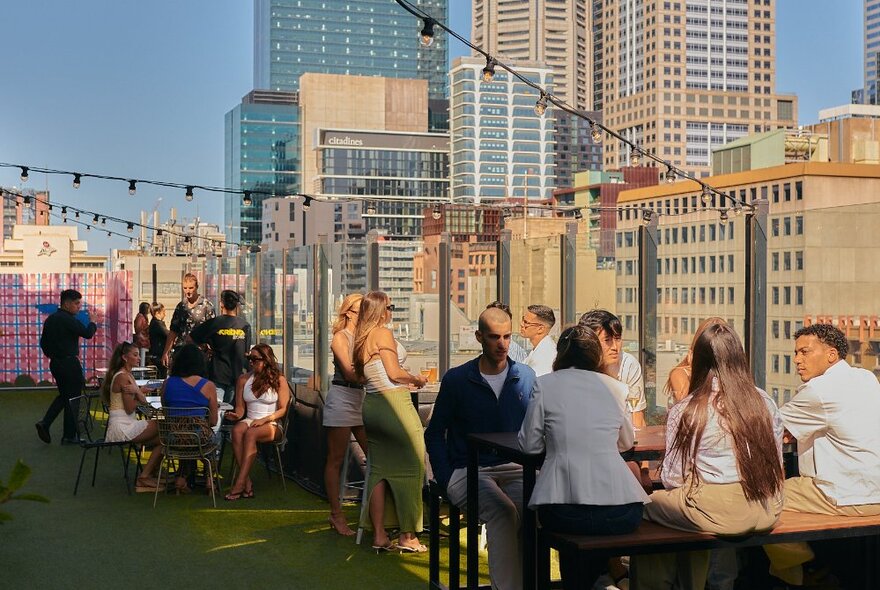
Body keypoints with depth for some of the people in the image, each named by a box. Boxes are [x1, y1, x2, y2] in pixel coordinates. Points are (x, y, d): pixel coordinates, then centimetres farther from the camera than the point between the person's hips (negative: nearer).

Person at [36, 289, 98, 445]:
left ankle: (45, 423, 6)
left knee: (64, 395, 21)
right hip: (69, 363, -8)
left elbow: (43, 342, 14)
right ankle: (69, 436, 7)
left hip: (55, 362, 9)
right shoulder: (68, 320, -17)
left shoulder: (50, 319, 10)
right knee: (72, 398, 2)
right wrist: (92, 321, -5)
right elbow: (87, 333, -22)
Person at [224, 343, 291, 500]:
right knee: (237, 430, -34)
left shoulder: (279, 380, 3)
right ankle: (247, 482, -38)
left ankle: (239, 484, -39)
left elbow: (283, 409, -2)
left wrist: (264, 420, -15)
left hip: (272, 425, -3)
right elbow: (240, 406, 14)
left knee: (250, 433, -36)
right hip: (249, 421, 3)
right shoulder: (244, 379, 13)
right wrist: (237, 415, -9)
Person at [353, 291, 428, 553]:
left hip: (371, 403, 8)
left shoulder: (361, 338, 13)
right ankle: (407, 536, 4)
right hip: (393, 402, -8)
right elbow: (394, 374, -16)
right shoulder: (383, 334, -11)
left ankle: (379, 536, 12)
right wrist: (418, 380, 1)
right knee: (409, 468, 1)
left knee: (379, 470, 10)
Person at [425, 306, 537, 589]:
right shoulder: (456, 379, 4)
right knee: (502, 510, -33)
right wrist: (446, 480, -3)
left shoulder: (526, 377, 11)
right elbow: (435, 434, 9)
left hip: (514, 469, 2)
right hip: (468, 470, -2)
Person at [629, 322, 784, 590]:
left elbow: (672, 479, -6)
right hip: (765, 512, 6)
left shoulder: (686, 411, -9)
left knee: (650, 504, 17)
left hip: (717, 513, -5)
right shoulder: (765, 403, 3)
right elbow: (776, 466, 10)